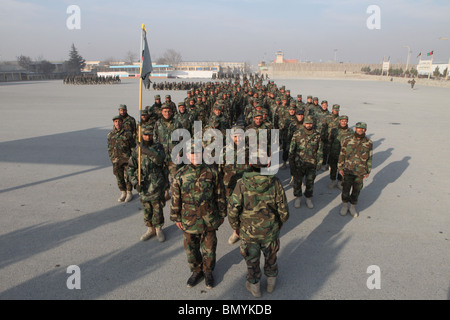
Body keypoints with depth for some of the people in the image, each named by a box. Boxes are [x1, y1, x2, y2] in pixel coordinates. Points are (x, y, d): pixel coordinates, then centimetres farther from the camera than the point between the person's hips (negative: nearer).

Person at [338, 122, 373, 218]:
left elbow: (369, 158, 5)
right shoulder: (347, 141, -3)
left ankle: (353, 207, 28)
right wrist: (340, 168, 1)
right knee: (346, 189, 6)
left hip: (360, 172, 1)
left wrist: (368, 171, 6)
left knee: (356, 190, 10)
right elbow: (342, 155, 3)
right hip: (348, 170, 0)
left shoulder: (369, 143, -1)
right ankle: (345, 205, 26)